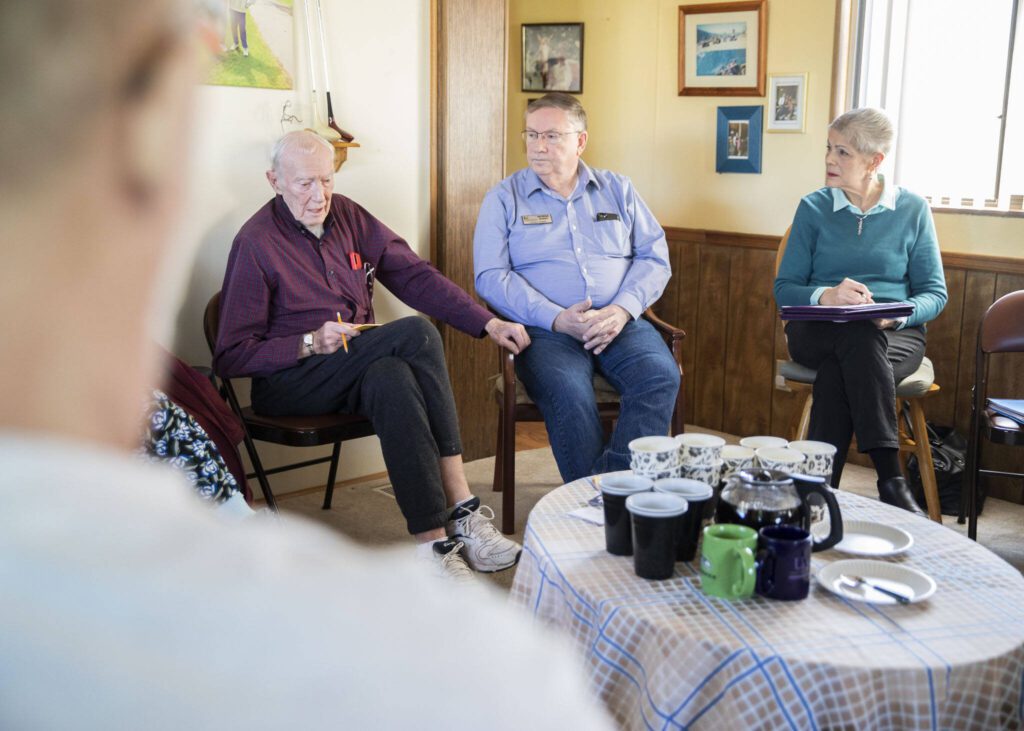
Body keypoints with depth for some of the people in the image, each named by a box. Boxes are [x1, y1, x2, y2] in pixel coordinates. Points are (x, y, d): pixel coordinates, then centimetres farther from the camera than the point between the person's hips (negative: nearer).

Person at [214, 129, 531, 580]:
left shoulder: (347, 215, 8)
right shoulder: (256, 243, -8)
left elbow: (414, 276, 7)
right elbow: (230, 358, -8)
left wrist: (487, 323, -1)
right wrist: (310, 344, -20)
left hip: (358, 369, 5)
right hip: (287, 382, -5)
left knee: (391, 377, -33)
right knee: (416, 334, -28)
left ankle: (434, 538, -34)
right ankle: (460, 511, -29)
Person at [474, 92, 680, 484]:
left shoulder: (618, 190, 17)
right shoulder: (503, 198, 10)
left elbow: (655, 257, 11)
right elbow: (491, 276, -1)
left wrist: (622, 309, -9)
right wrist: (556, 318, -15)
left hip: (620, 323, 3)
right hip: (547, 330, -2)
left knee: (661, 375, -29)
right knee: (567, 392, -34)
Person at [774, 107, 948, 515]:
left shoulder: (912, 210, 7)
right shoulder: (814, 208, 7)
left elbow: (934, 293, 5)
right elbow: (785, 289, 3)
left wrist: (901, 313, -19)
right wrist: (825, 295, -20)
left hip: (896, 335, 0)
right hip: (819, 333, 0)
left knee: (837, 372, -36)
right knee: (859, 338, -37)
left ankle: (818, 487, -31)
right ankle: (891, 482, -39)